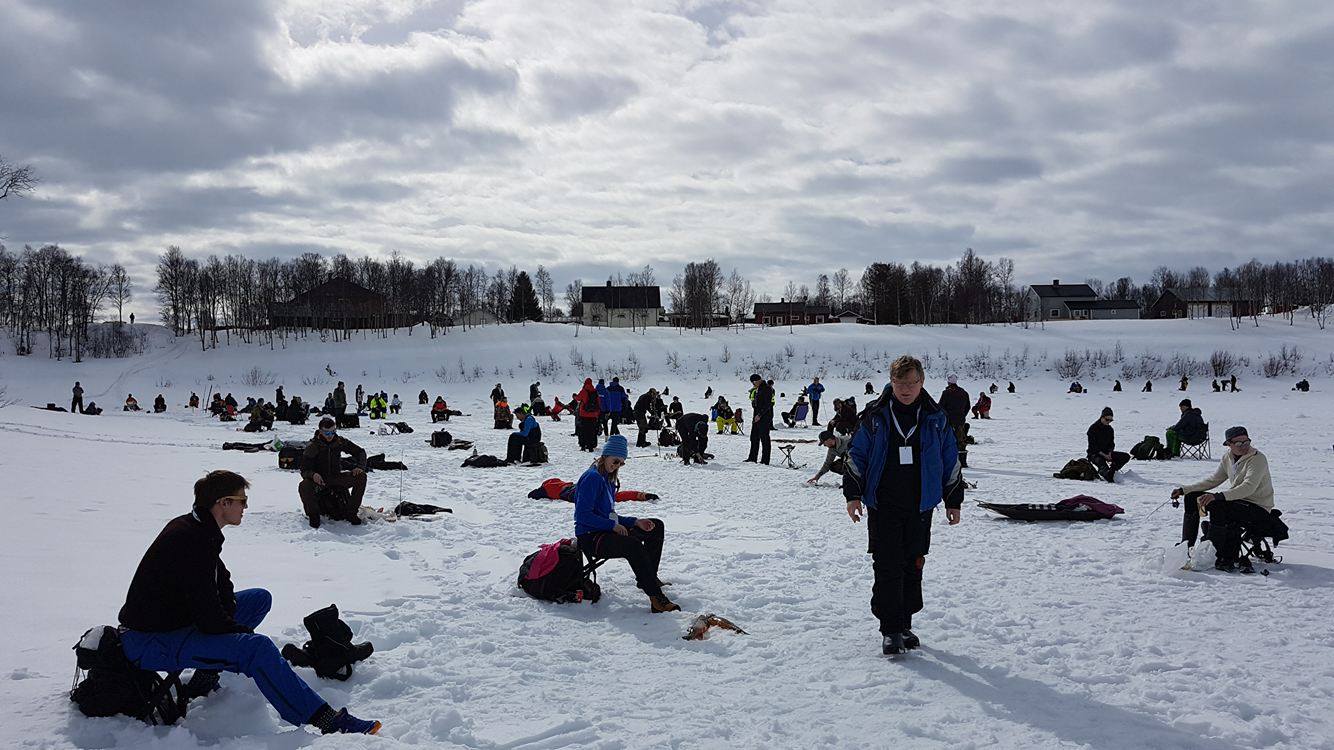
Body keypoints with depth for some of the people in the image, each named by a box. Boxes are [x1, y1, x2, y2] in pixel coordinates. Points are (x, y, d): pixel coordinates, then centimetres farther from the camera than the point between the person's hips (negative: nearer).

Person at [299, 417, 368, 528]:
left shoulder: (339, 441, -3)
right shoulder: (312, 446, -11)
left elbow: (360, 452, 6)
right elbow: (304, 470, -14)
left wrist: (360, 467, -14)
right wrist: (313, 475, -38)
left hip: (336, 477, 3)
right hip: (319, 479, -3)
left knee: (361, 477, -19)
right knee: (303, 487, -35)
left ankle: (350, 512, -11)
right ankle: (313, 514, -7)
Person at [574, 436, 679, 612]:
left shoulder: (608, 478, 15)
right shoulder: (592, 477, -15)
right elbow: (582, 515, -22)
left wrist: (635, 522, 5)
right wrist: (613, 525, -21)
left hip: (607, 530, 11)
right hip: (590, 538, -10)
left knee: (657, 526, 13)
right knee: (633, 545, -36)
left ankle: (648, 578, 14)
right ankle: (656, 598, -36)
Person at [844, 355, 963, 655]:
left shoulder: (935, 418, 5)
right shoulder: (875, 415, 0)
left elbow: (951, 461, 12)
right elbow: (856, 455, 3)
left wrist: (953, 501, 11)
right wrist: (853, 495, -4)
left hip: (920, 506, 2)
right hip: (883, 506, -2)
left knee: (913, 566, 9)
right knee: (887, 567, -5)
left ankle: (905, 624, 23)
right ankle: (890, 630, 2)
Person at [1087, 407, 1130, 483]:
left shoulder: (1110, 429, 9)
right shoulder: (1093, 428, -10)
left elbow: (1111, 443, 12)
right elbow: (1092, 446, -13)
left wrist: (1109, 453, -9)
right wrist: (1103, 455, -20)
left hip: (1107, 453, 7)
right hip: (1095, 454, -7)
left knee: (1126, 456, -9)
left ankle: (1111, 471, -13)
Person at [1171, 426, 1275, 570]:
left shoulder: (1258, 459, -18)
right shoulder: (1228, 457, 5)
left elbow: (1248, 487, -32)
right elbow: (1213, 480, 14)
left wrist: (1216, 496, -43)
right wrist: (1184, 490, 7)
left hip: (1259, 509, -8)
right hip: (1237, 501, 8)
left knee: (1217, 506, -33)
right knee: (1192, 497, 4)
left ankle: (1219, 557, -27)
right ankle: (1186, 547, 10)